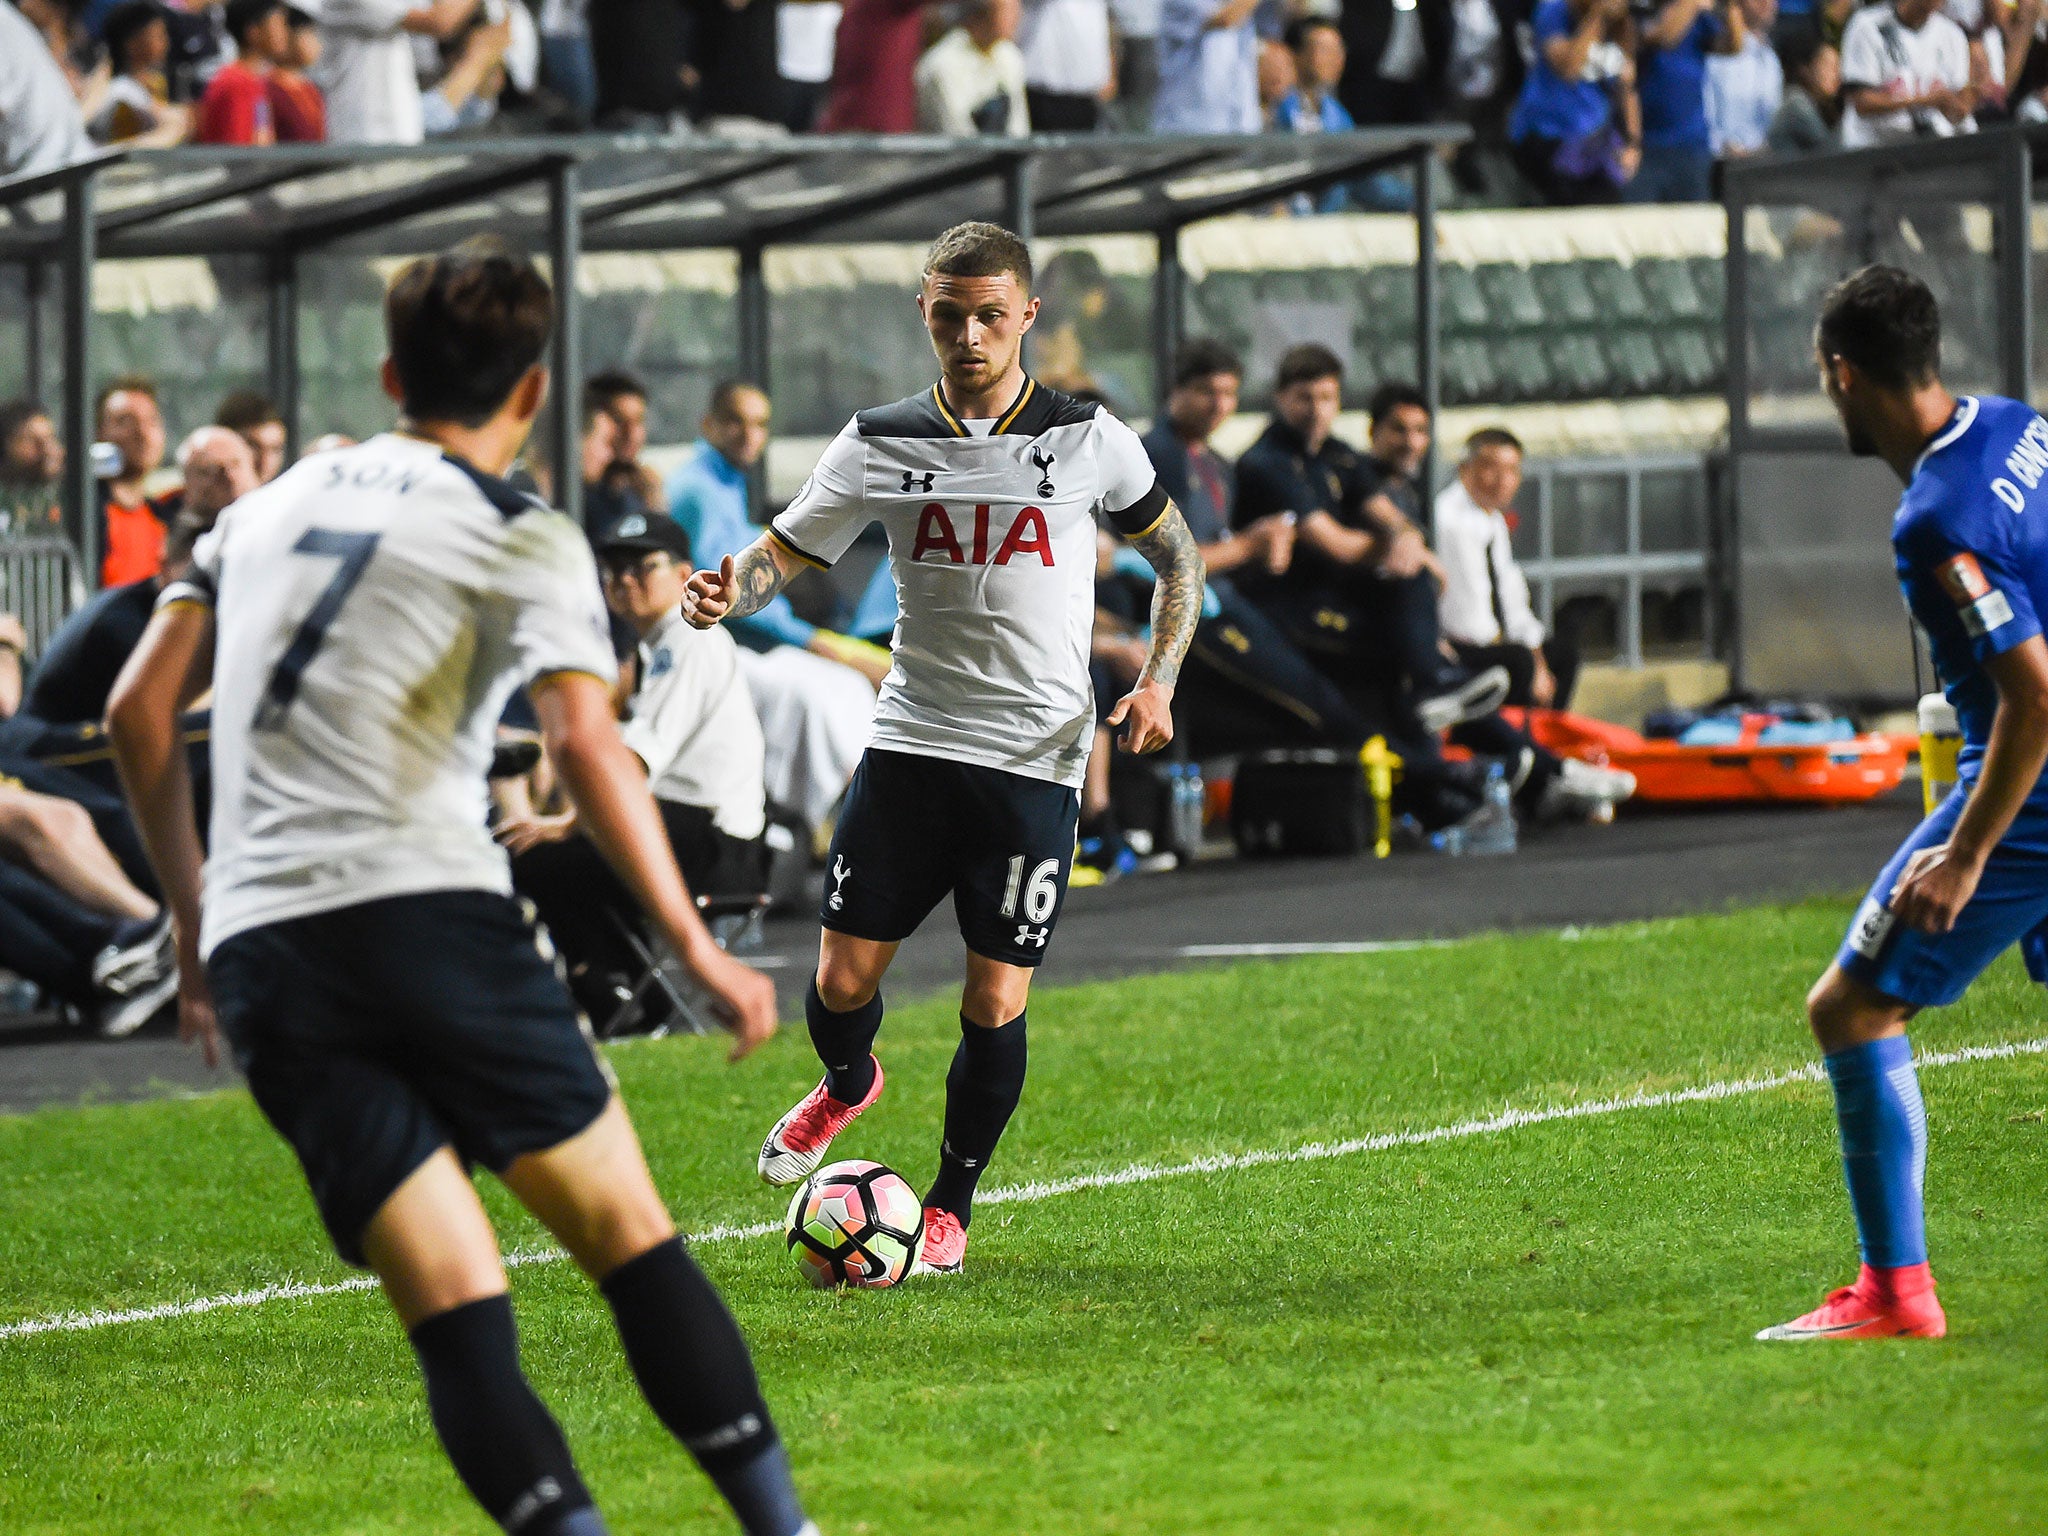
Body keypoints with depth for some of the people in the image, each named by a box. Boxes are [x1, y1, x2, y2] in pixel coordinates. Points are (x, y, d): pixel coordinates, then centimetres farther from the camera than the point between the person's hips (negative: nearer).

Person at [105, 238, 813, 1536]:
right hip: (429, 913, -4)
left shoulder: (273, 503, 21)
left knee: (455, 1307, -3)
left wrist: (195, 924, 28)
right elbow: (587, 746, -11)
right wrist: (697, 948, -8)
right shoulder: (526, 541, 5)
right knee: (630, 1234, 5)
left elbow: (139, 710, 21)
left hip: (258, 950, 4)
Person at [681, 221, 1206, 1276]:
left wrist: (1158, 681, -4)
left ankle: (951, 1205, 17)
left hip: (1035, 758, -2)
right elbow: (782, 552, 5)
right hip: (910, 743, 2)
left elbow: (1176, 557, 11)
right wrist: (728, 592, -18)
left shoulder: (1088, 440, -1)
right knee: (842, 981, -1)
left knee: (994, 1005, -5)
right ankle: (847, 1084, 35)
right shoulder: (882, 444, 2)